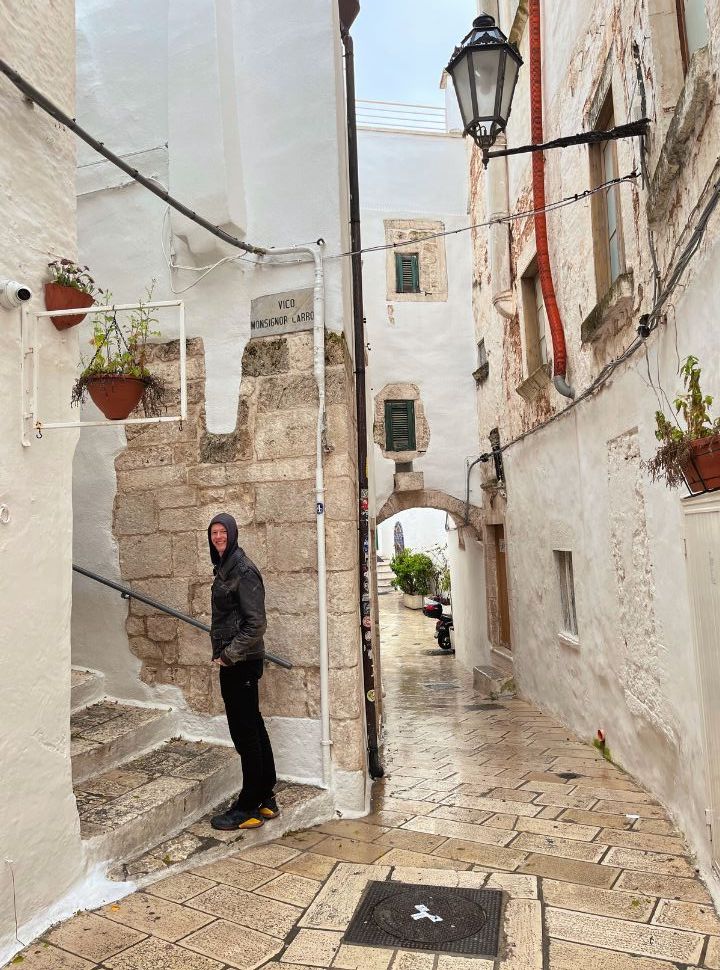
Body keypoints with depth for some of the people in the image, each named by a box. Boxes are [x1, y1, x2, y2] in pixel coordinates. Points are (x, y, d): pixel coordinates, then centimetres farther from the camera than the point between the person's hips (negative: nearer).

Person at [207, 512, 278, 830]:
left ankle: (249, 808, 11)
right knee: (252, 726, 15)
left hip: (242, 662, -9)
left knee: (244, 730, 0)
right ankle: (265, 799, 27)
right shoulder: (223, 568, 12)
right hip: (230, 661, 9)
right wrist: (219, 653, 12)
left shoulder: (244, 570, -15)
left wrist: (229, 654, -15)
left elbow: (256, 622, -18)